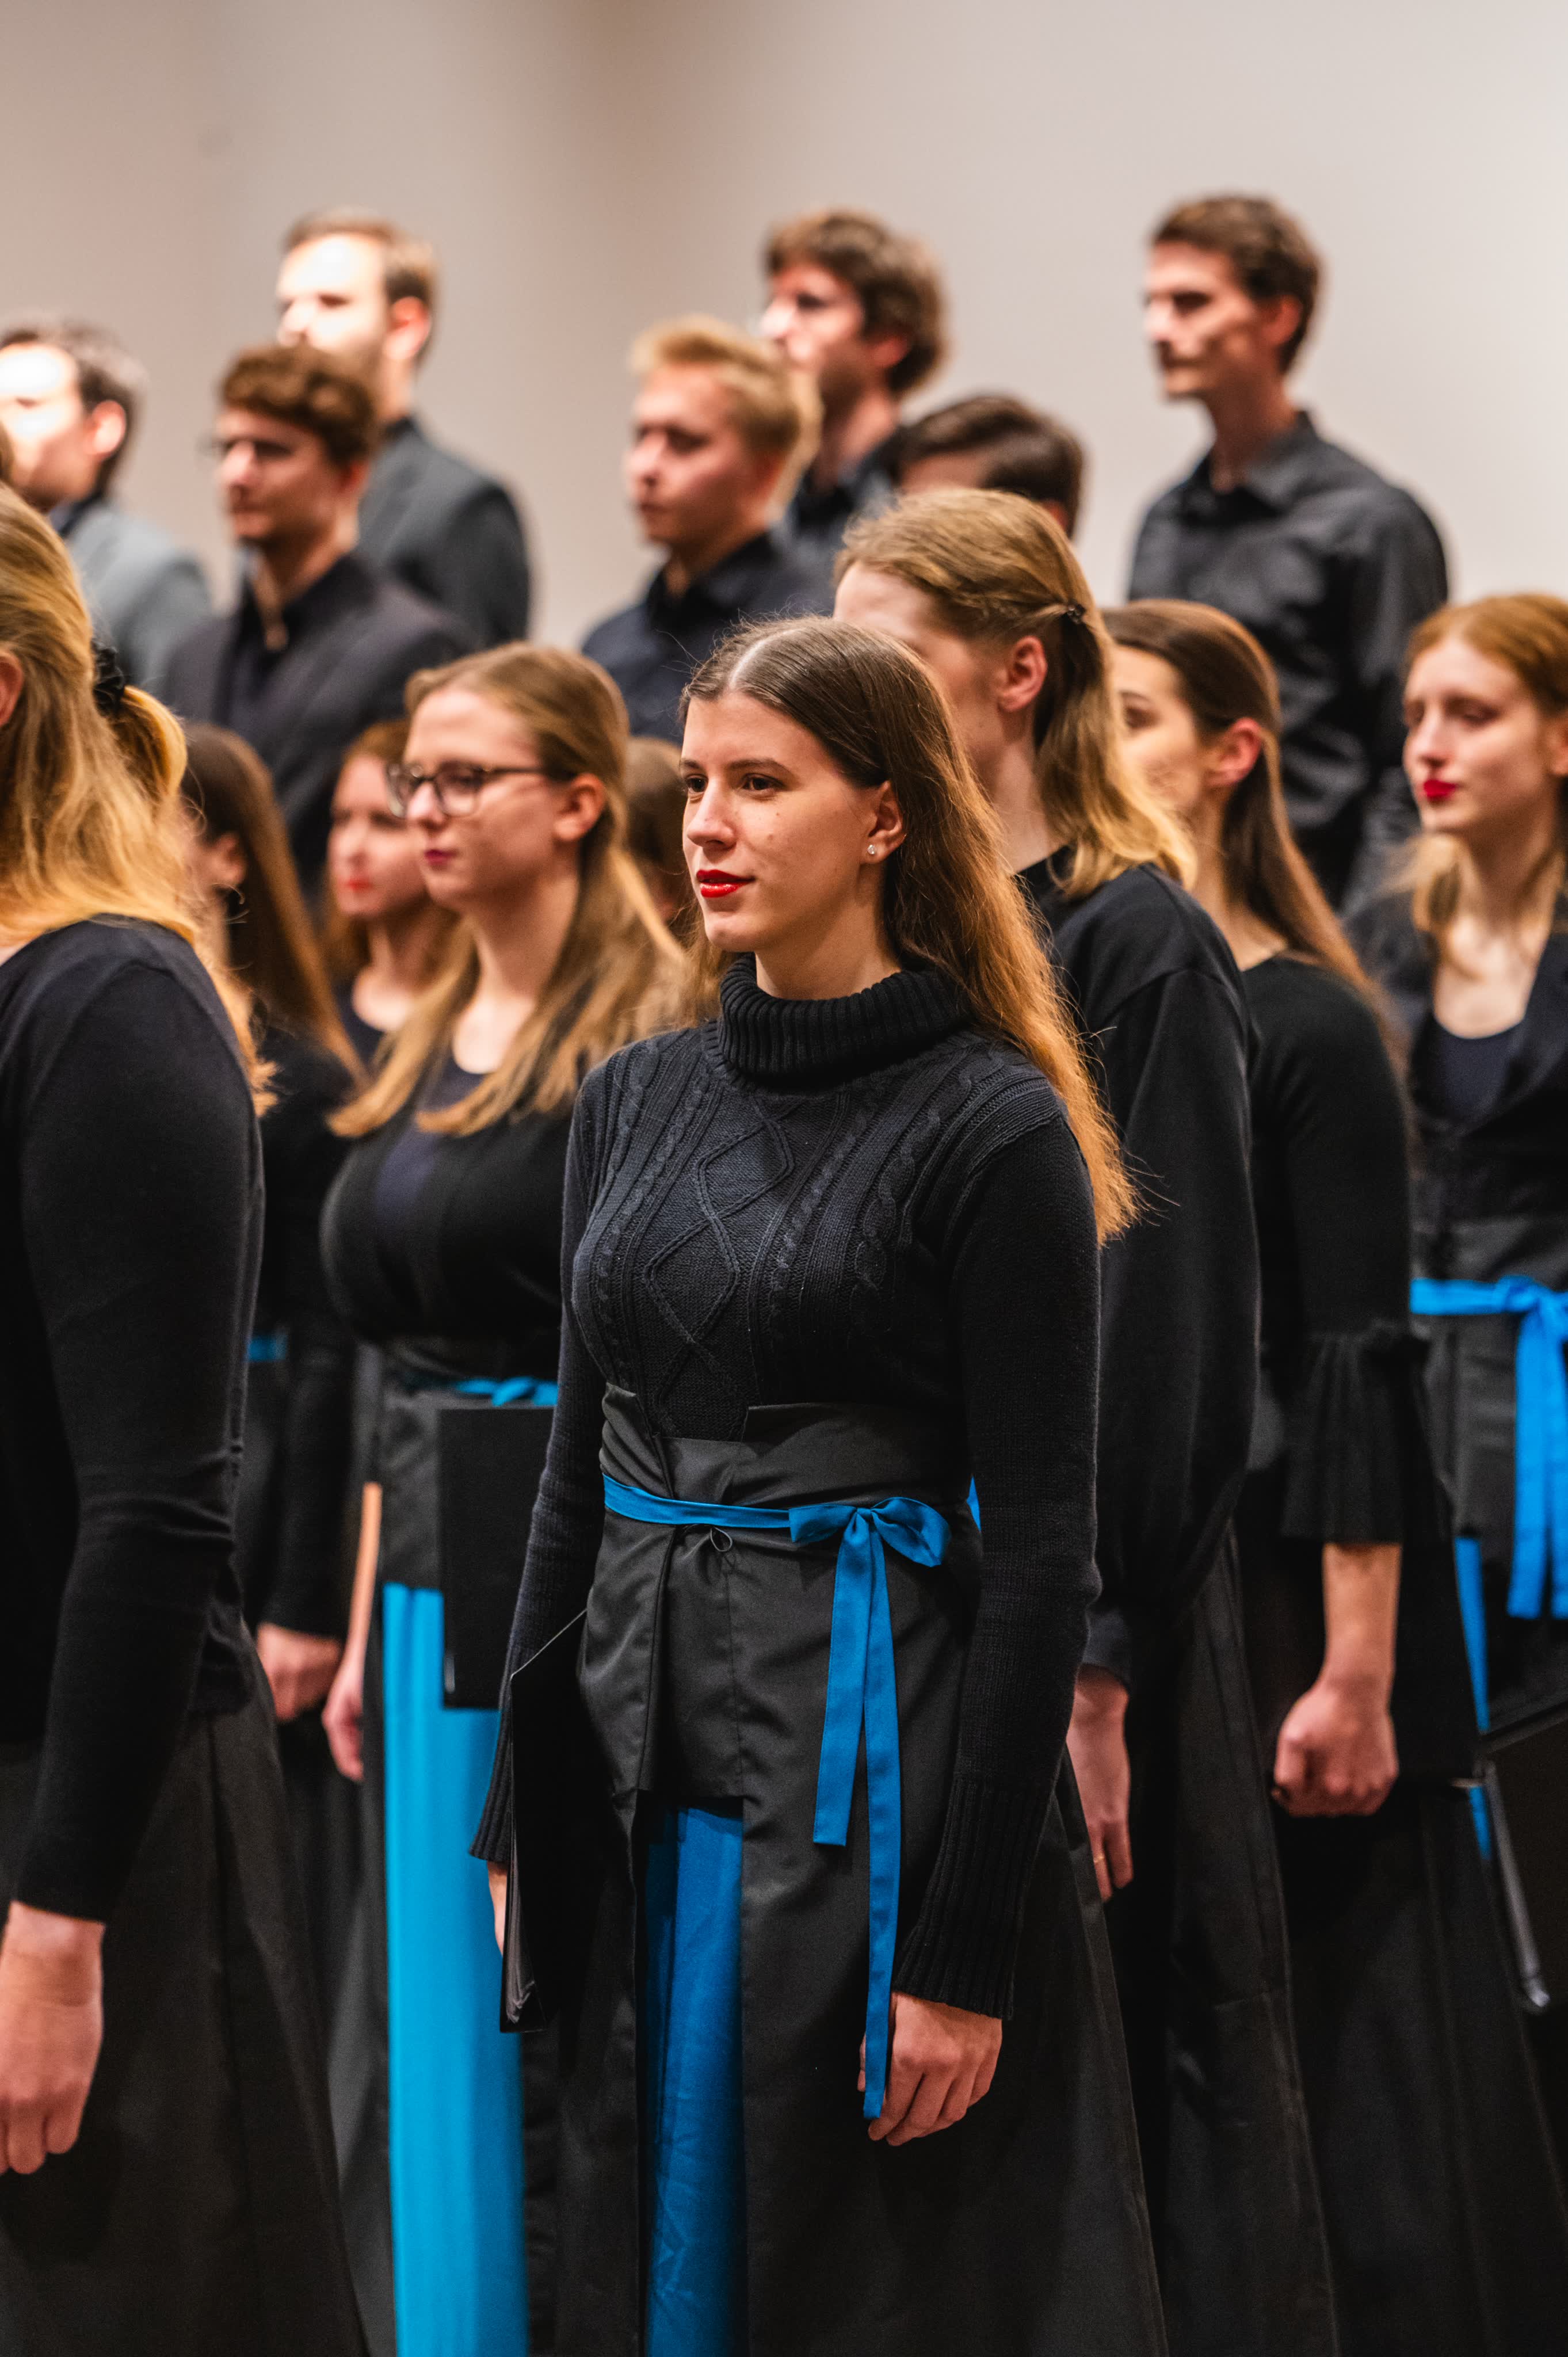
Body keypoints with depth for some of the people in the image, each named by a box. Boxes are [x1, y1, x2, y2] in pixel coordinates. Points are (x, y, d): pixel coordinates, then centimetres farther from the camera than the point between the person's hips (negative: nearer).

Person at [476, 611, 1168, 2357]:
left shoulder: (993, 1127, -10)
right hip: (640, 1764, 6)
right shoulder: (635, 1100, 10)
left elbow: (1039, 1547, -12)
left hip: (871, 1747, -6)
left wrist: (965, 1952, -15)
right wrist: (521, 1819, 11)